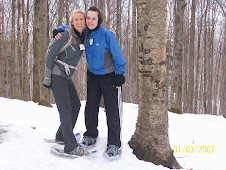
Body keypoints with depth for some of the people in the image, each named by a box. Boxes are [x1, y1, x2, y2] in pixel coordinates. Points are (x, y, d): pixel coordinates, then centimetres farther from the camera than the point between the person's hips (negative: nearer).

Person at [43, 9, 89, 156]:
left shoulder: (82, 38, 6)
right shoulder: (66, 35, -15)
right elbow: (51, 55, -13)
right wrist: (47, 77, -14)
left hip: (67, 77, 8)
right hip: (57, 76, -8)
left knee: (76, 105, 11)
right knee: (65, 109, -11)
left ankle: (62, 136, 25)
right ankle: (71, 146, -8)